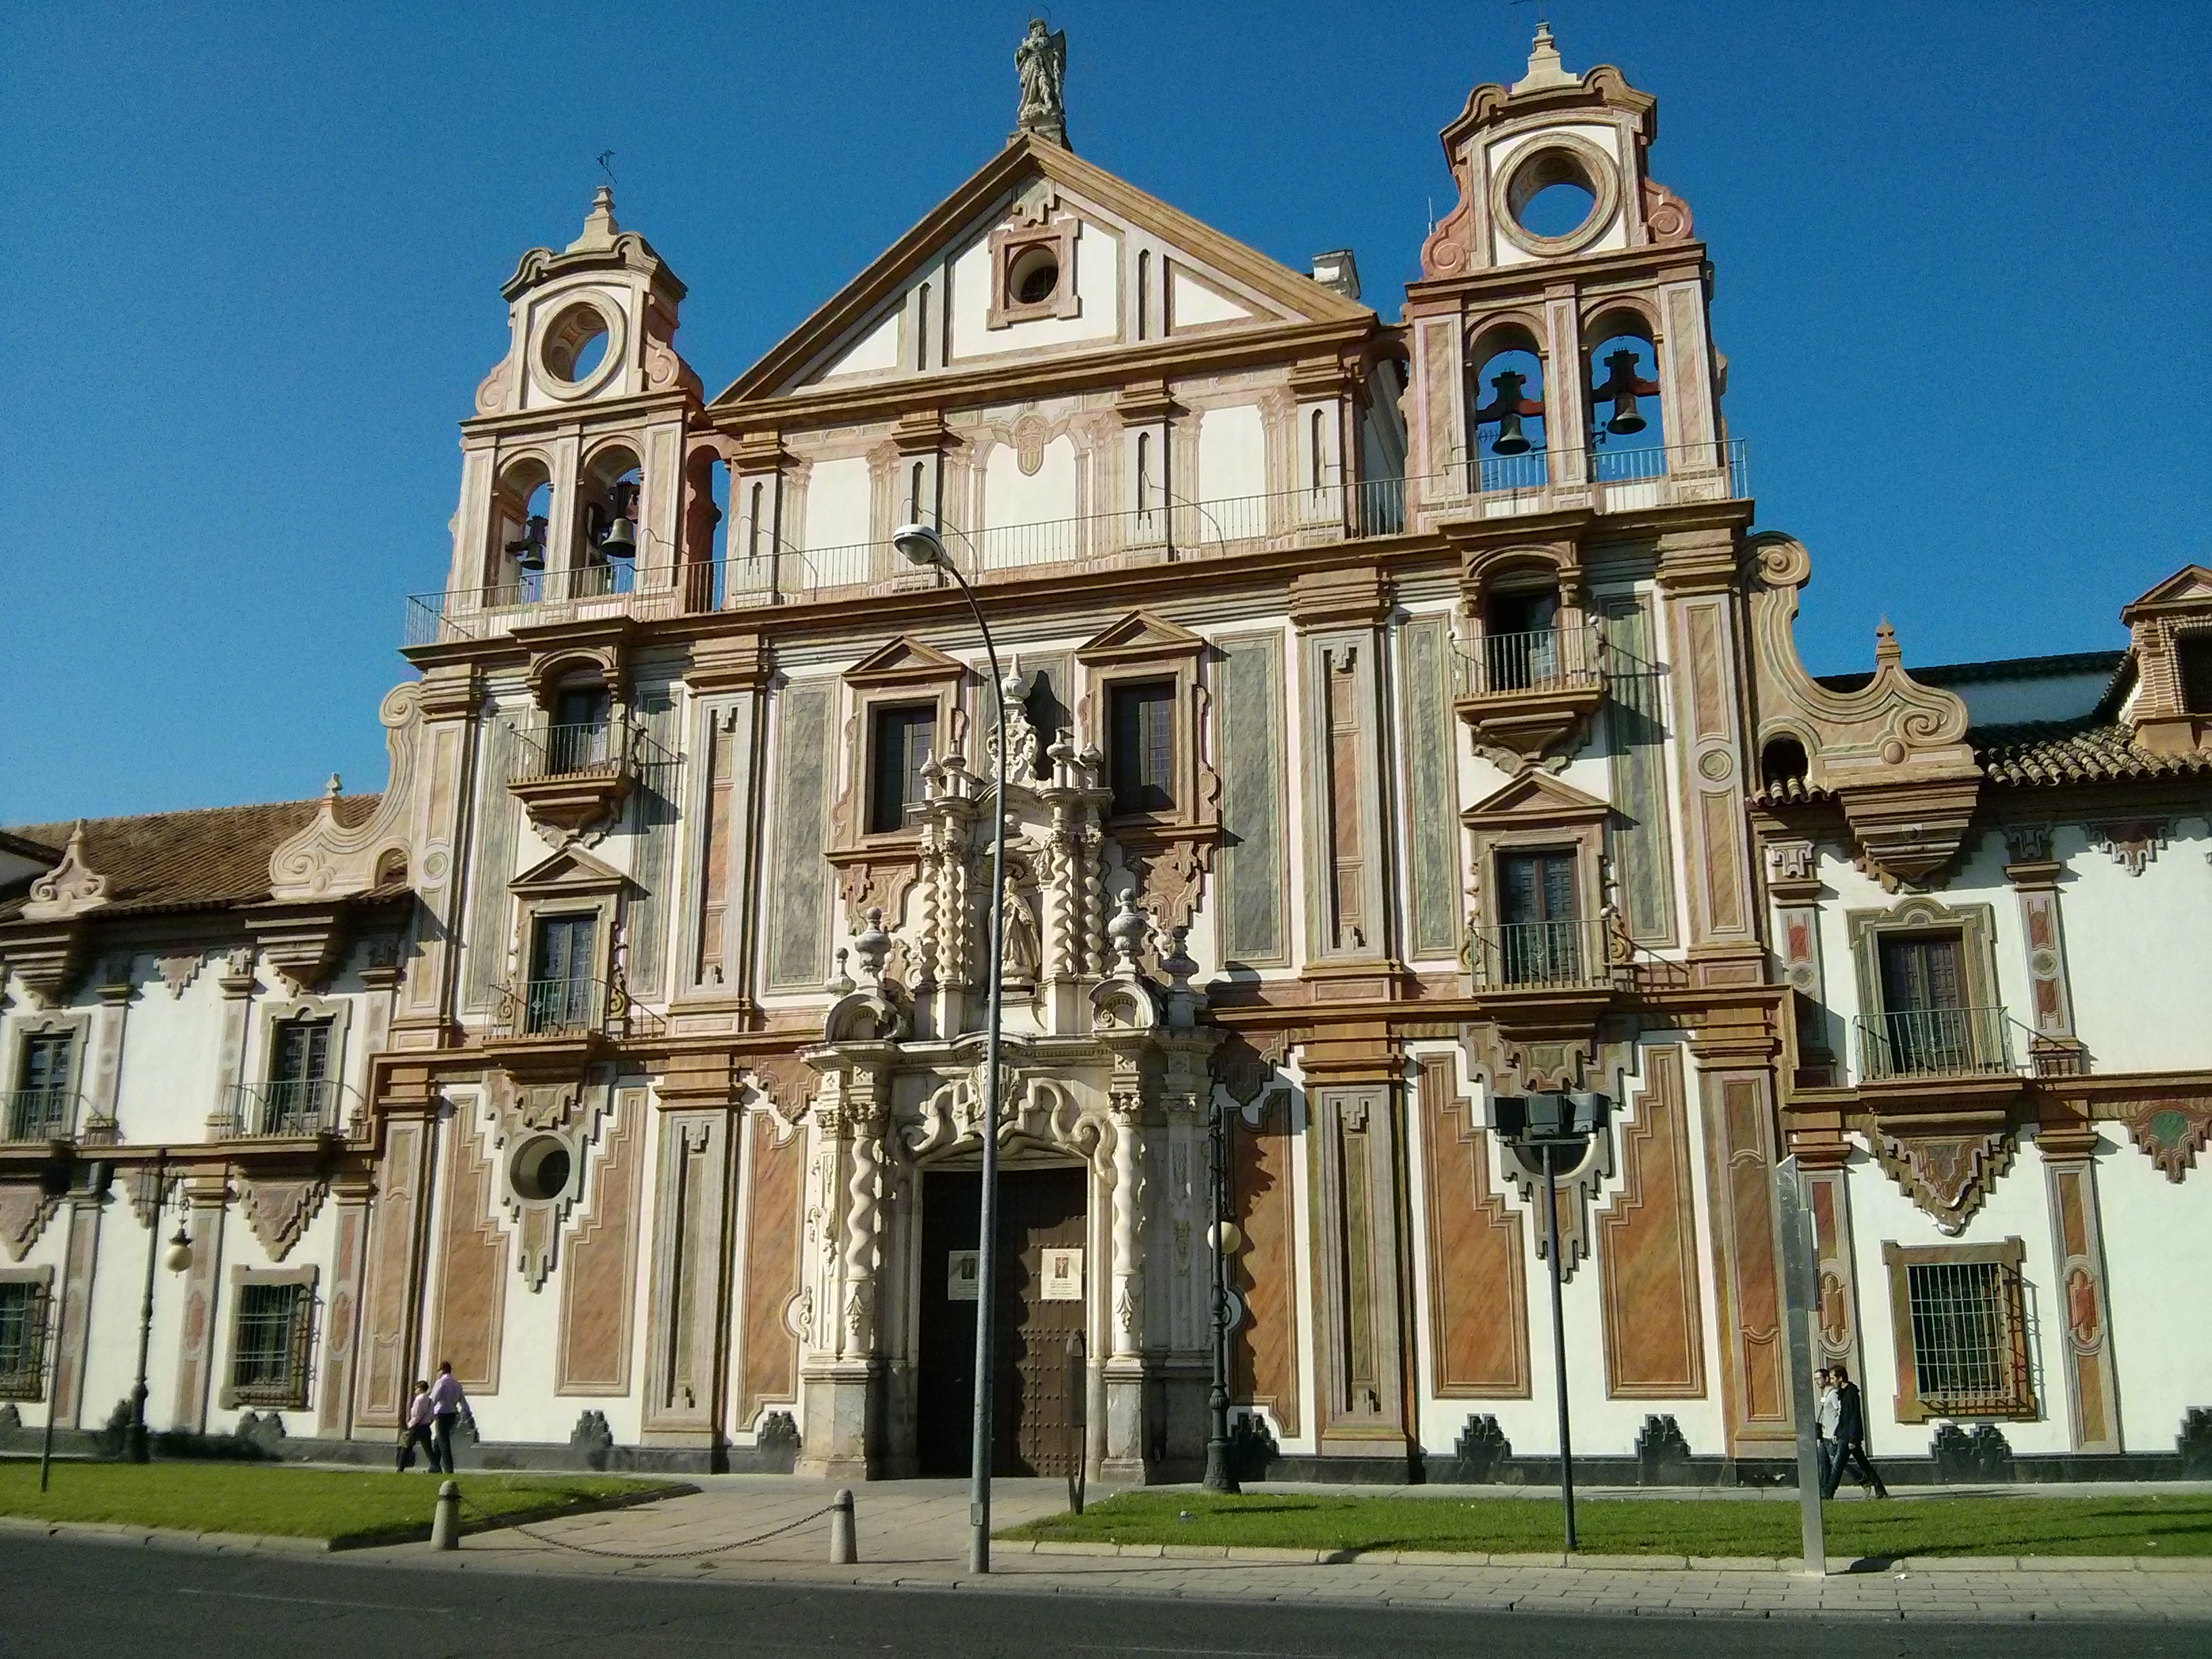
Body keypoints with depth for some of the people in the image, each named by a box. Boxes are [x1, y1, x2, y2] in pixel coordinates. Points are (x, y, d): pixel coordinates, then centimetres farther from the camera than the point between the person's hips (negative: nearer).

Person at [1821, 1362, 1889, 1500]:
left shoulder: (1851, 1393, -16)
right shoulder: (1842, 1393, 14)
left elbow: (1855, 1418, -19)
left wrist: (1852, 1439, -21)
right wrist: (1837, 1433, 18)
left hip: (1850, 1436, -10)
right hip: (1844, 1436, 10)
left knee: (1838, 1464, -8)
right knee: (1863, 1463, 12)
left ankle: (1828, 1492, -5)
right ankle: (1880, 1490, 16)